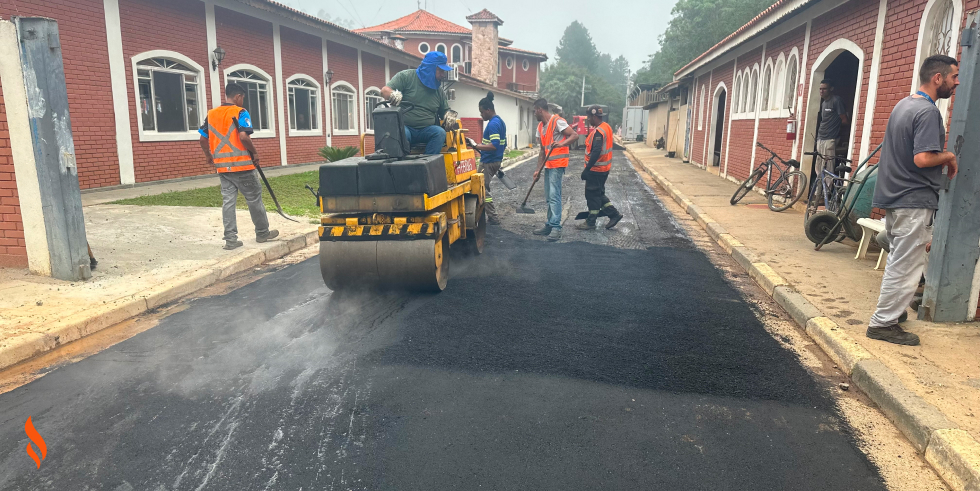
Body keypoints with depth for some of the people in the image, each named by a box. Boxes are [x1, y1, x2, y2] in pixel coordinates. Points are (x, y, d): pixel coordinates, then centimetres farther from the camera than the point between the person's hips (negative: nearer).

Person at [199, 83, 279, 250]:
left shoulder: (211, 114, 9)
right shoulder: (240, 112, -9)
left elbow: (203, 139, 10)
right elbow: (243, 137, -21)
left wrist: (209, 155, 25)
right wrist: (255, 152, -7)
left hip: (222, 166, 6)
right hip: (241, 165, -5)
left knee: (228, 201, 6)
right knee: (254, 198, 8)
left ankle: (230, 239, 4)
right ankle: (262, 233, 19)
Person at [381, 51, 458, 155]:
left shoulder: (439, 90, 17)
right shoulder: (406, 76, 3)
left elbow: (445, 111, 27)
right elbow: (384, 91, -4)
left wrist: (450, 115, 1)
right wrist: (394, 94, -30)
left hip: (427, 130, 4)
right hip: (405, 127, -4)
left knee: (440, 133, -27)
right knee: (402, 134, -38)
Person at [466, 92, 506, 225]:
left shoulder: (493, 124, -18)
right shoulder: (500, 122, 14)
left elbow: (494, 145, -28)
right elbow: (503, 144, 21)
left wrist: (476, 146, -28)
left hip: (488, 162, -10)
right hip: (496, 160, 10)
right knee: (483, 187, 16)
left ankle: (493, 218, -1)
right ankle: (491, 216, 19)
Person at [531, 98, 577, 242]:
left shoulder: (557, 121, -12)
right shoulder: (540, 126, 14)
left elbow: (574, 135, -17)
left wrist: (562, 143, -35)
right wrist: (538, 169, 11)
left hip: (558, 164, -9)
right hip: (548, 165, 9)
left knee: (554, 195, -14)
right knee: (549, 197, 11)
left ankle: (556, 228, -14)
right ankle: (550, 225, 18)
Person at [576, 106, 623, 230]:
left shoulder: (598, 131, -21)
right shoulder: (606, 127, 11)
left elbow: (596, 152, -28)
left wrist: (587, 169, -26)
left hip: (596, 169, -10)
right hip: (604, 168, 10)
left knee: (592, 194, 1)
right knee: (598, 194, 19)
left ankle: (591, 222, 10)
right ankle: (614, 214, 20)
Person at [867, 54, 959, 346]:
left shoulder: (903, 104, 12)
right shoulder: (928, 112, -17)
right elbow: (923, 158, -27)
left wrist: (942, 154, 16)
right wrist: (949, 157, -8)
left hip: (893, 196, 10)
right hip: (914, 201, -10)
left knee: (899, 259, 20)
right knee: (906, 266, -2)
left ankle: (890, 309, 31)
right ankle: (883, 324, 3)